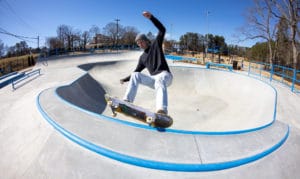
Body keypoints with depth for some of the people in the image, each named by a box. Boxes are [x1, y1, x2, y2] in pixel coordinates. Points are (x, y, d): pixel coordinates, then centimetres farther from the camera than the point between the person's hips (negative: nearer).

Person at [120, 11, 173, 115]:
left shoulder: (156, 45, 9)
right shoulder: (142, 57, 22)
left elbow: (162, 30, -4)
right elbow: (137, 71, 28)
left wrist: (151, 17, -13)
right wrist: (125, 79, 21)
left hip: (165, 75, -5)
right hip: (153, 79, 5)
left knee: (160, 81, -40)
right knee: (135, 75, -13)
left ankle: (162, 111, -63)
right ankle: (127, 101, -23)